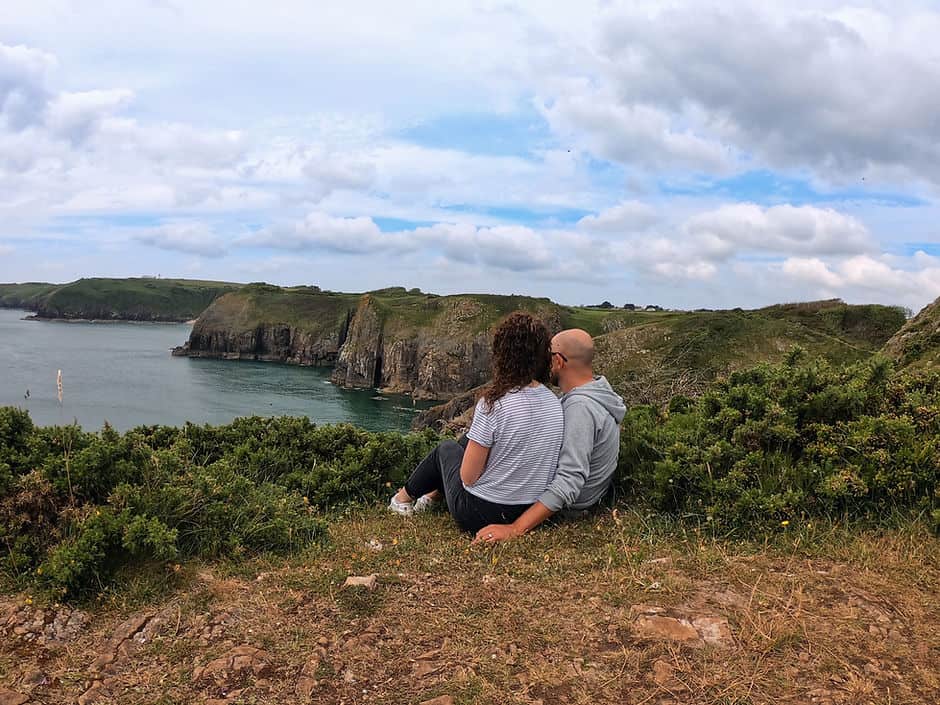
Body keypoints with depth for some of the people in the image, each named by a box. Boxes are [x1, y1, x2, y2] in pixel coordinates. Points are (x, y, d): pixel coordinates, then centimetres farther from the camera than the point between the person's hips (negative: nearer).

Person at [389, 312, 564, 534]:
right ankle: (431, 494, 42)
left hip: (480, 513, -5)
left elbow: (468, 477, -19)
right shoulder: (556, 404, -6)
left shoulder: (493, 403, -25)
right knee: (468, 439, 23)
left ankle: (404, 497, 45)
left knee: (446, 448, 22)